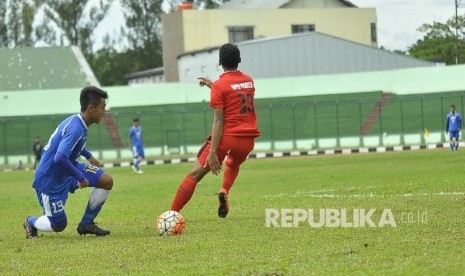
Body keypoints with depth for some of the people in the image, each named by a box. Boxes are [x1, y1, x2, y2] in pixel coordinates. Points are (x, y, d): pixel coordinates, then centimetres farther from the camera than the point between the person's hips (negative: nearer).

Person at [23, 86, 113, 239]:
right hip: (50, 180, -9)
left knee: (107, 181, -4)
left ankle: (86, 224, 9)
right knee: (59, 225, 1)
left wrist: (89, 156, 19)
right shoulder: (76, 129, -29)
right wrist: (81, 178, -28)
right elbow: (60, 159, -39)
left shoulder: (76, 121, 0)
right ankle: (31, 222, 32)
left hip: (67, 170, 9)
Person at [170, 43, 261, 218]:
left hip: (227, 136, -5)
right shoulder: (249, 81, 10)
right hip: (248, 139, 5)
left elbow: (218, 121, -14)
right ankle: (224, 192, 5)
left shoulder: (219, 86, -7)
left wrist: (212, 152, -16)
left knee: (195, 174, -1)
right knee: (233, 165, 35)